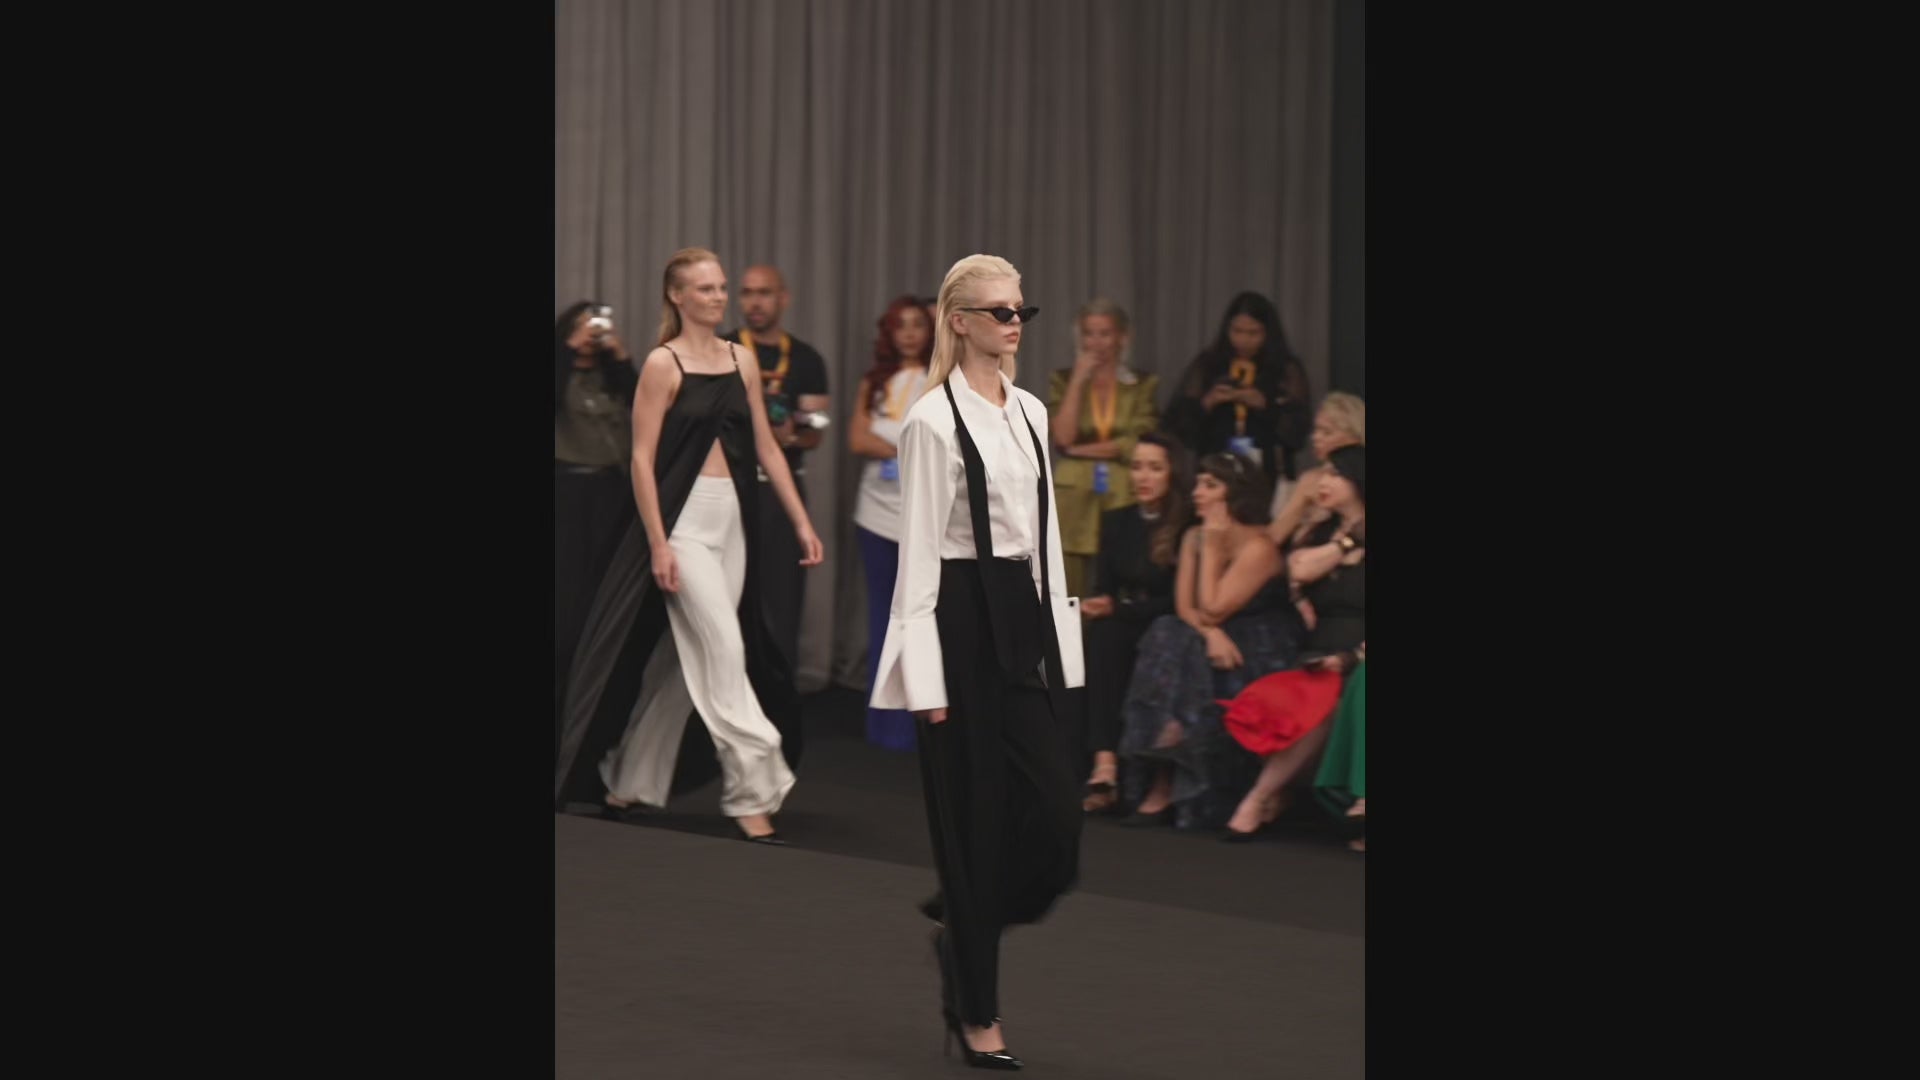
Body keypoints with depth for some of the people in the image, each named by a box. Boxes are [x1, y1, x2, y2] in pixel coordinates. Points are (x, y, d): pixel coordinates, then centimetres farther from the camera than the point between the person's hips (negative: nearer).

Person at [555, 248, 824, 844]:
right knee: (724, 652, -11)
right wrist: (658, 544, -15)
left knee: (684, 658, 10)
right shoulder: (663, 364, -6)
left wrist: (802, 523, 7)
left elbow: (766, 449, 13)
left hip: (733, 519, 6)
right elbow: (643, 459, -9)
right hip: (684, 518, -6)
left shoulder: (742, 360, 10)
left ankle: (629, 783, 22)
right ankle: (753, 793, -8)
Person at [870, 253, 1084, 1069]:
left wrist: (1062, 642, 13)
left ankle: (958, 924, 29)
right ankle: (977, 1014, 11)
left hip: (1027, 618, 7)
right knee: (976, 819, 0)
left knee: (1054, 817, 1)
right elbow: (919, 549, -10)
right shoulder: (933, 419, -8)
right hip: (965, 621, -7)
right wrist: (925, 674, -14)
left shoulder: (1031, 413, 13)